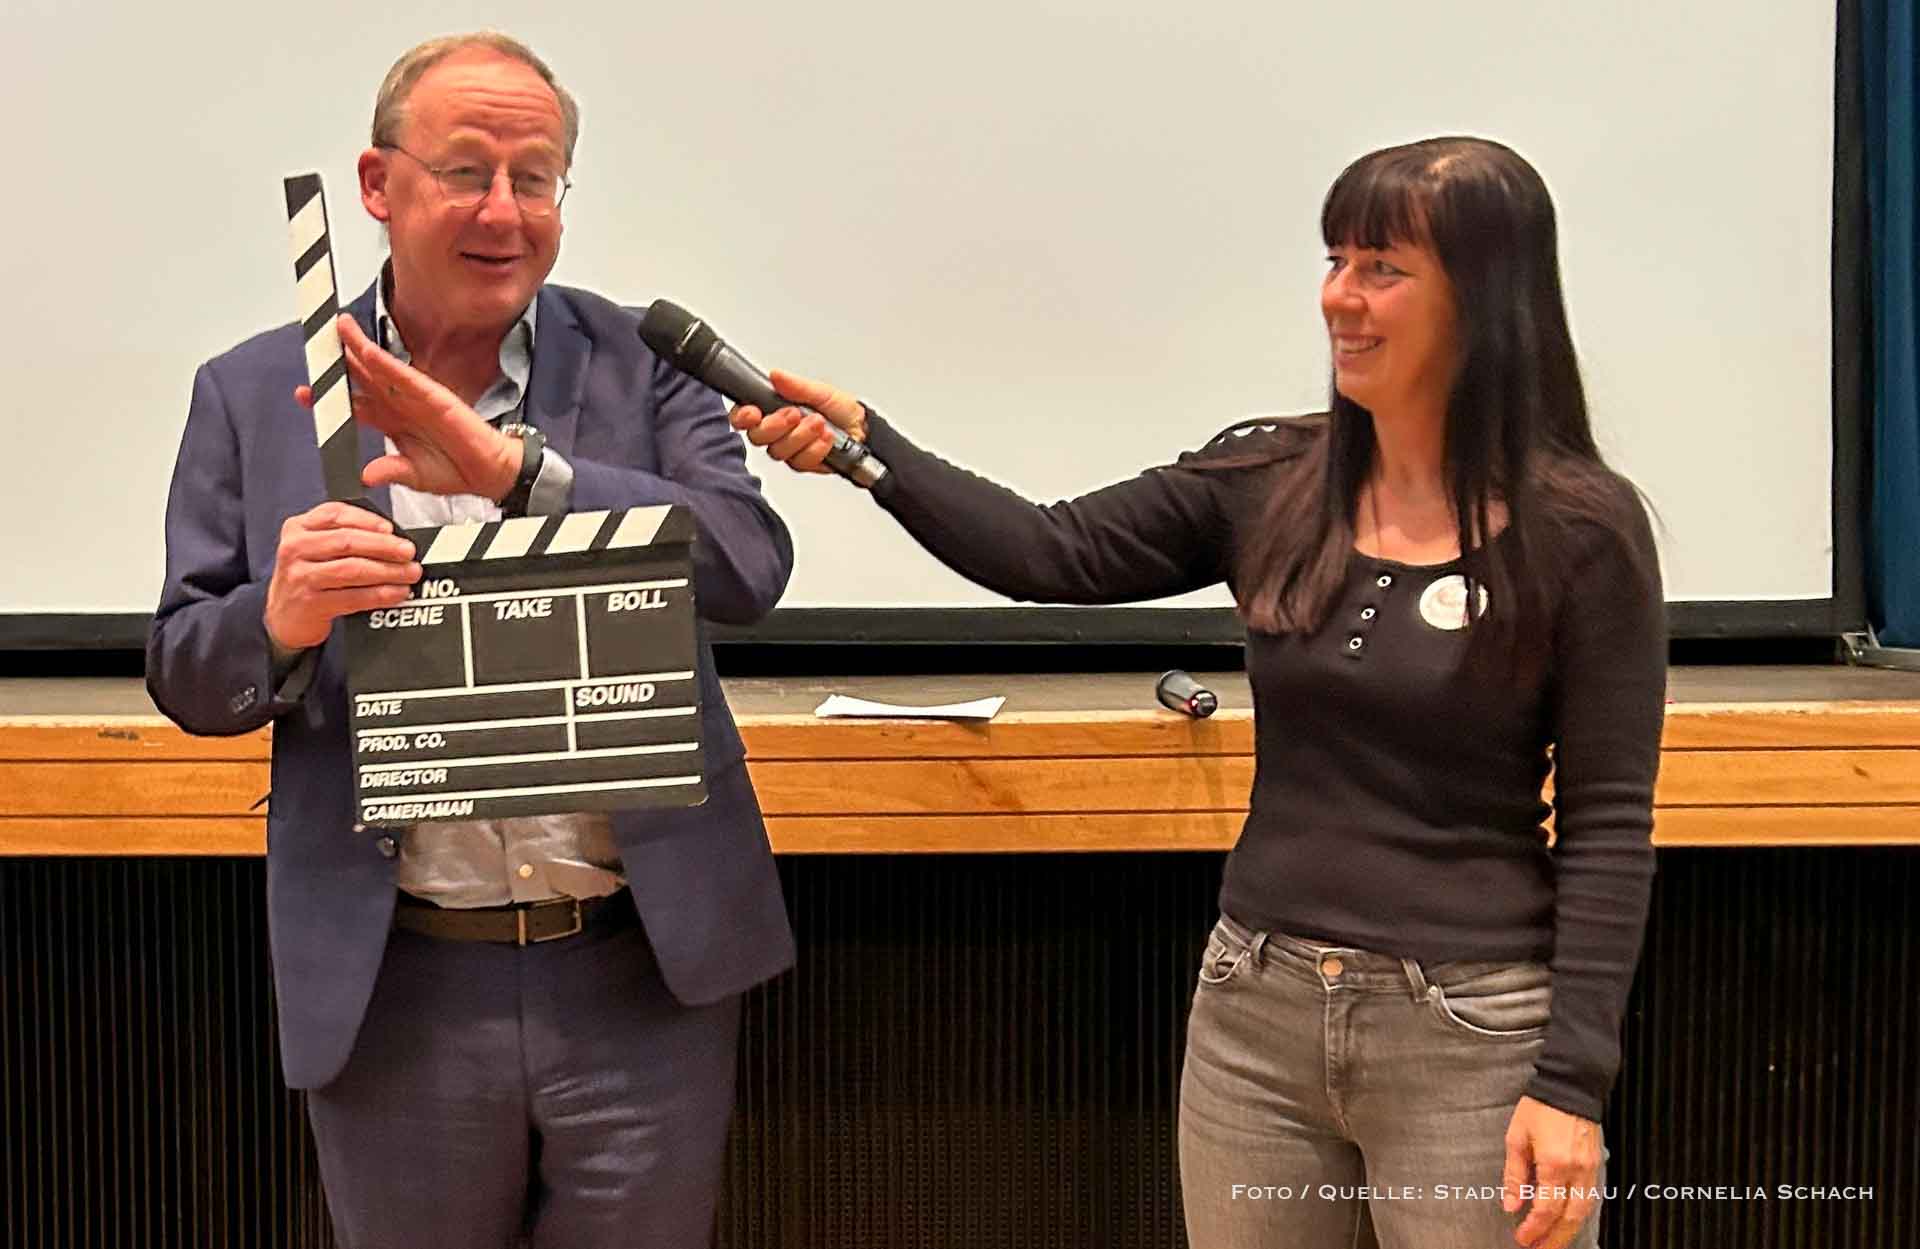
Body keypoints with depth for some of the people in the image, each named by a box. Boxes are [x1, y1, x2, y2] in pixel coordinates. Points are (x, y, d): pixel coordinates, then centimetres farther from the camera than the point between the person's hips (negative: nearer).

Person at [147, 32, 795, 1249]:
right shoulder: (251, 396, 3)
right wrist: (281, 619, -19)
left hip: (645, 977, 0)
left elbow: (752, 560, -12)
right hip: (394, 992, 1)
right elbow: (186, 676, 4)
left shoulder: (642, 363, 2)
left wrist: (514, 469, -24)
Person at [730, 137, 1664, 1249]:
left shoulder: (1583, 529, -8)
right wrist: (865, 443, -11)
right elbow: (1051, 556, 2)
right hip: (1256, 1013, 4)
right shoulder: (1269, 483, 4)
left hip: (1472, 1035, -4)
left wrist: (1572, 1084, -13)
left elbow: (1608, 827, -8)